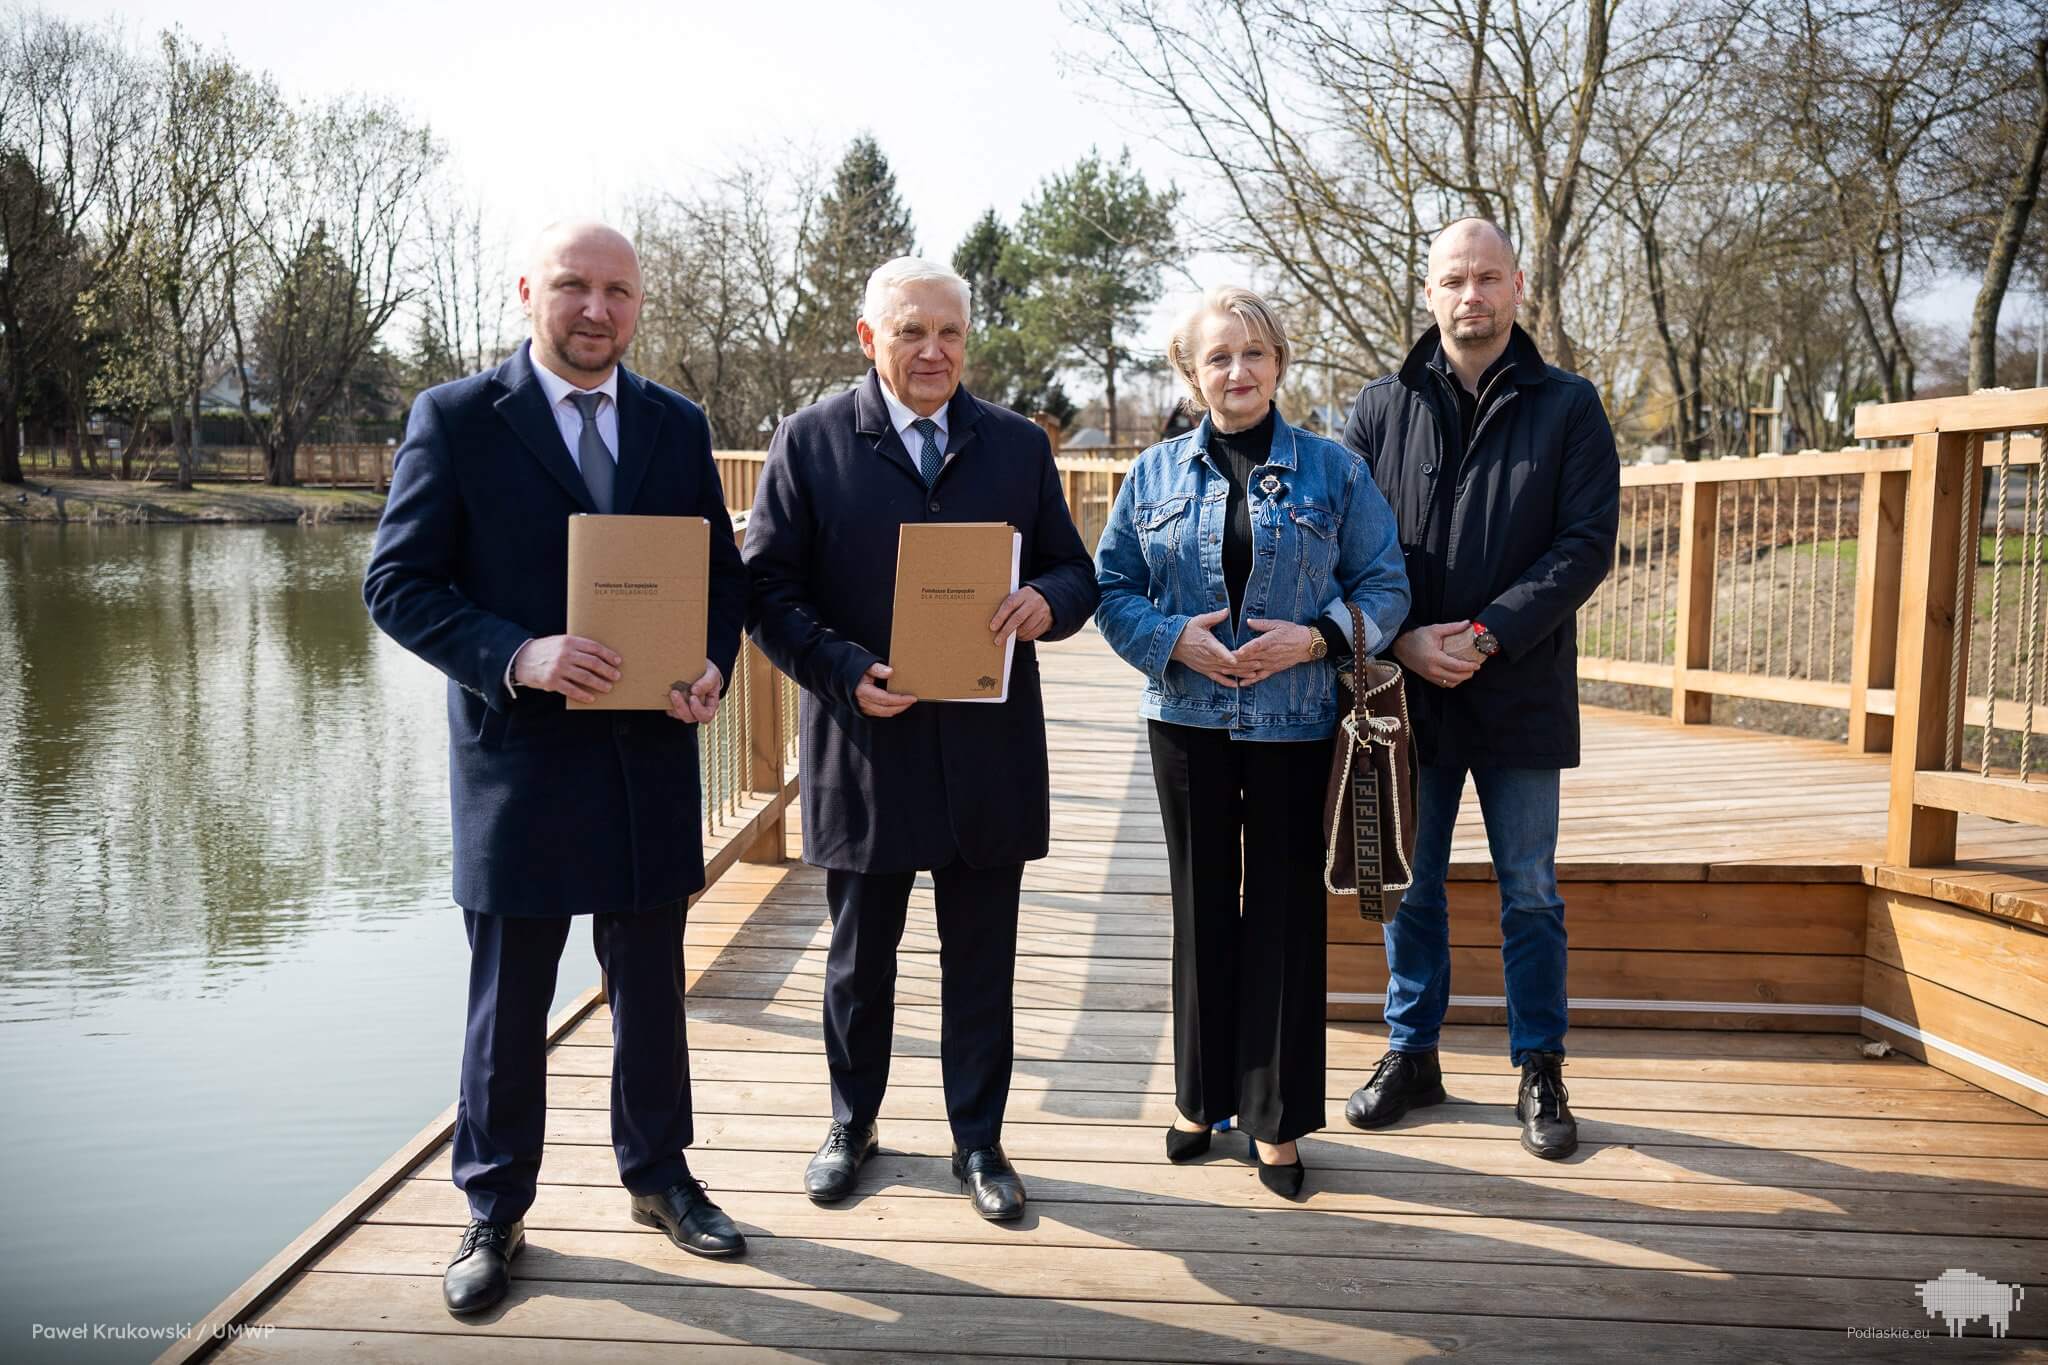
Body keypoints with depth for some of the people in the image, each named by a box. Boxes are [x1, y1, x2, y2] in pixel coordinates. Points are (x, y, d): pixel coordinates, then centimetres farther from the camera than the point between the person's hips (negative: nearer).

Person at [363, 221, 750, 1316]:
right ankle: (493, 1213, 27)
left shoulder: (677, 426, 8)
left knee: (650, 986, 16)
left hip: (650, 755, 3)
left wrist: (713, 666, -9)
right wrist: (517, 657, -23)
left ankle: (658, 1176, 35)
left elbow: (722, 572, 11)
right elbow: (397, 585, -8)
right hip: (517, 756, -3)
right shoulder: (456, 419, -4)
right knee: (507, 1001, 9)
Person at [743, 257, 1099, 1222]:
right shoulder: (810, 441, -1)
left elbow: (1074, 572, 9)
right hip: (864, 743, -1)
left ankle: (978, 1141, 28)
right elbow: (767, 589, -4)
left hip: (990, 752, 2)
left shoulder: (1018, 445, 7)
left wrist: (1047, 602, -15)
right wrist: (845, 671, -19)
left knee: (981, 960, 11)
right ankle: (852, 1125, 35)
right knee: (859, 956, 15)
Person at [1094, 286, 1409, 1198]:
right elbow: (1111, 587, 5)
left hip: (1297, 724, -1)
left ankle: (1278, 1118, 17)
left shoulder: (1333, 471, 3)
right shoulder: (1155, 474, 7)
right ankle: (1204, 1096, 27)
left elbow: (1384, 588, 2)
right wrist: (1172, 639, -12)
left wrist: (1314, 639, -15)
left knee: (1287, 915, 3)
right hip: (1188, 722, 2)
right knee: (1202, 910, 11)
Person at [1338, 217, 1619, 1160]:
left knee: (1530, 894, 9)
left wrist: (1486, 634, -16)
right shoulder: (1381, 408, 5)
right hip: (1410, 691, 2)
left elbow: (1587, 543, -6)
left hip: (1522, 690, -1)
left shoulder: (1568, 407, 1)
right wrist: (1401, 640, -12)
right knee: (1410, 887, 12)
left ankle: (1540, 1071, 23)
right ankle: (1412, 1055, 27)